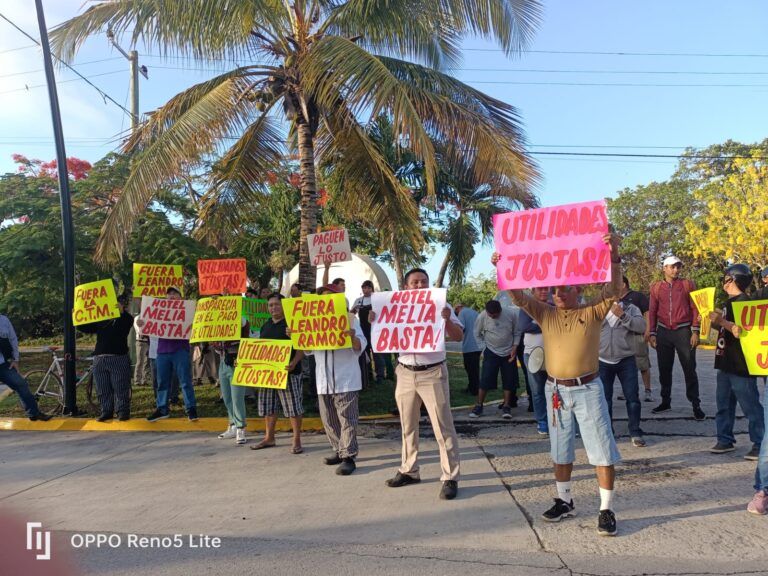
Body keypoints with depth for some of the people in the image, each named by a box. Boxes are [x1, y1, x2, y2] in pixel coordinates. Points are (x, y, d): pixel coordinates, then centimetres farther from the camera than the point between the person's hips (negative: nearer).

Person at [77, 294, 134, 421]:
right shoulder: (100, 319, 17)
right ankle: (106, 411, 16)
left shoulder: (126, 318, 3)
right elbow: (86, 329, 17)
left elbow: (123, 329, -17)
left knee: (121, 388, -2)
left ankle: (123, 412, 5)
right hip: (99, 358, 5)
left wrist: (121, 312, -29)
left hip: (119, 358, -4)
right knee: (102, 389, 8)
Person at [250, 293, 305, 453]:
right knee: (268, 405, 14)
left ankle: (297, 440, 5)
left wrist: (294, 362, -28)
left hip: (288, 372, -7)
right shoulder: (266, 325, 15)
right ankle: (269, 438, 27)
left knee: (293, 406, -3)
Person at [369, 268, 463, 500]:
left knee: (443, 427, -2)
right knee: (407, 426, 14)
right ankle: (408, 471, 28)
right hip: (405, 373, 4)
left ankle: (450, 478, 5)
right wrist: (375, 323, -8)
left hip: (432, 373, -4)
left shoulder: (440, 306, -2)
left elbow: (459, 337, -7)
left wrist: (447, 320, -26)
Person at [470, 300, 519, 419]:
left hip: (508, 353, 2)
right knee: (485, 380, -6)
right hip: (491, 353, -1)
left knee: (509, 381, 3)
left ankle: (506, 407, 12)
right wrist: (484, 347, -5)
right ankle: (479, 406, 3)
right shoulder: (482, 316, -17)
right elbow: (477, 333, -1)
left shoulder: (511, 314, -14)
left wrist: (515, 347, -6)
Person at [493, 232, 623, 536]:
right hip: (555, 389, 4)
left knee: (602, 451, 1)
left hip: (587, 388, -3)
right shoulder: (545, 314, 4)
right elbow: (519, 297, -5)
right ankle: (564, 502, 31)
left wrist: (614, 255, -33)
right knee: (560, 451, 16)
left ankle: (606, 510, 13)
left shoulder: (593, 313, -4)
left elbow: (613, 289, -19)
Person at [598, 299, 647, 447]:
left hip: (626, 360, -1)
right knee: (604, 398, 8)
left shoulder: (631, 309, 1)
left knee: (632, 397, 0)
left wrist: (623, 316, -24)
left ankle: (635, 433, 12)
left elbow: (641, 326, -16)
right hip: (603, 361, 1)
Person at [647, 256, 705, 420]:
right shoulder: (656, 287, 6)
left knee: (689, 369, -1)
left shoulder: (688, 284, 2)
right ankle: (666, 401, 20)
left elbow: (695, 308, 1)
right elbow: (652, 311, 8)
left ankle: (696, 405, 5)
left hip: (683, 331, -2)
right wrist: (652, 333, 3)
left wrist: (695, 331, -7)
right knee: (664, 369, 9)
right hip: (663, 332, 2)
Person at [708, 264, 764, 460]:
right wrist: (713, 321, 13)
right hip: (726, 364, 10)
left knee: (751, 406, -1)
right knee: (724, 404, 13)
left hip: (741, 365, -10)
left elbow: (741, 331, -24)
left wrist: (722, 321, -31)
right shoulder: (730, 303, 15)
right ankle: (725, 440, 21)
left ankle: (760, 444, 7)